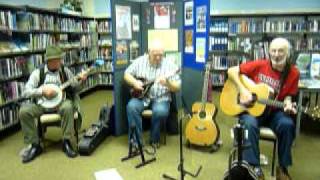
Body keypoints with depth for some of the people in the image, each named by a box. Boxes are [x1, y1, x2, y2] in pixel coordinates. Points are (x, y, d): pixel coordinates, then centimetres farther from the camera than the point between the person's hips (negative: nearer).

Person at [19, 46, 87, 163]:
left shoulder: (65, 71, 6)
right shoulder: (38, 72, 0)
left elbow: (75, 89, 9)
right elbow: (26, 92, -6)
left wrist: (80, 80, -11)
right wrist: (42, 90, -20)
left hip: (60, 102, 0)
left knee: (68, 106, -35)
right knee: (24, 111, -26)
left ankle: (66, 142, -20)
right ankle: (34, 145, -10)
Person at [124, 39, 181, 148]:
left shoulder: (169, 65, -4)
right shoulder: (140, 61, 3)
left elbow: (177, 88, -5)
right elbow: (127, 74, 9)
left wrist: (167, 83, -26)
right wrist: (134, 82, -11)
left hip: (161, 98, -2)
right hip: (141, 96, 2)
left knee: (160, 111, -34)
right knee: (131, 106, -29)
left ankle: (155, 139, -6)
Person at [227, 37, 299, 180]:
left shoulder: (293, 73, -5)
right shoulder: (259, 65, -9)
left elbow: (288, 95, 4)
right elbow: (231, 71, -8)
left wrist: (288, 104, -20)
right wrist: (243, 90, -18)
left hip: (273, 111, 2)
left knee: (287, 124, -28)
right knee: (250, 124, -34)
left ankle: (283, 167, -7)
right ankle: (254, 167, -19)